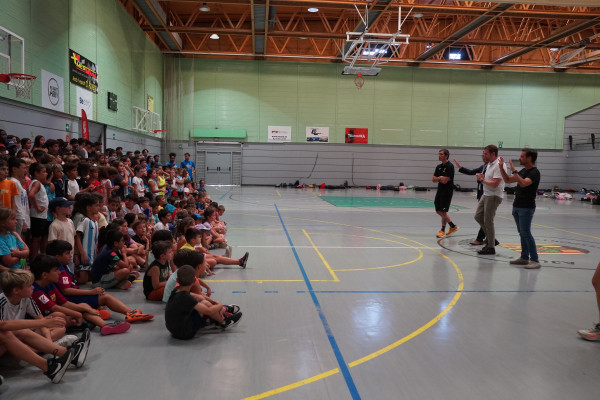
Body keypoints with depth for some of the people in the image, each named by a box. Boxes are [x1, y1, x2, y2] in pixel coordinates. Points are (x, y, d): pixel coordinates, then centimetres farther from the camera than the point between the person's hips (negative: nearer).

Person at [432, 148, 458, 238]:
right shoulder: (439, 167, 11)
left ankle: (442, 230, 12)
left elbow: (445, 181, -20)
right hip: (440, 190, 9)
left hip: (447, 192, -9)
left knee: (443, 211, -4)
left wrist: (438, 178, -3)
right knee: (438, 211, 11)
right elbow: (433, 179, 7)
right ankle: (453, 226, 23)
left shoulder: (450, 166, -14)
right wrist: (441, 178, -9)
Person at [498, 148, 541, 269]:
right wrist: (501, 167, 9)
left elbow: (523, 183, -30)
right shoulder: (523, 171, 14)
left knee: (526, 233, -10)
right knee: (522, 233, 12)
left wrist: (514, 171, -24)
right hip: (517, 207, 9)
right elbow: (507, 180, 19)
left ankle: (535, 260, -5)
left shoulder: (534, 172, -13)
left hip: (526, 208, -9)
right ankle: (524, 257, 19)